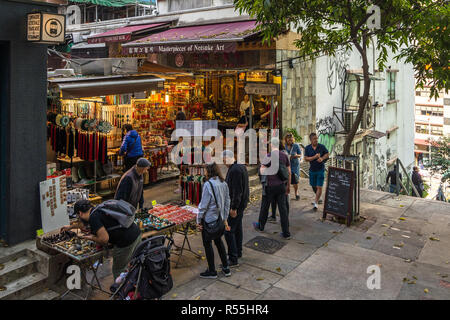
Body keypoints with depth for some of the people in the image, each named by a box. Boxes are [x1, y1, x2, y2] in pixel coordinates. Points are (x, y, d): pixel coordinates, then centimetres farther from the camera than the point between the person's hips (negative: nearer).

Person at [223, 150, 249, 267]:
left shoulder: (234, 170, -23)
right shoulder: (242, 167, 9)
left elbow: (237, 191, -26)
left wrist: (234, 208, -22)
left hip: (236, 204, -11)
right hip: (242, 203, 11)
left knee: (229, 231, -6)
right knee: (238, 228, 21)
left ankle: (233, 259, -2)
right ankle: (238, 252, 35)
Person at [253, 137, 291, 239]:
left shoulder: (268, 156, -13)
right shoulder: (284, 156, 1)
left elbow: (262, 171, -20)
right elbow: (289, 172, 5)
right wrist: (288, 186, 13)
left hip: (270, 186, -4)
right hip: (281, 186, 4)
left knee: (264, 207, 15)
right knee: (283, 208, 6)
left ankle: (260, 226, 35)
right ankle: (286, 233, 8)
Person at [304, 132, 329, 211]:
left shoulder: (322, 147, -7)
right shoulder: (307, 148, -5)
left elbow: (327, 154, 5)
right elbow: (306, 159, -10)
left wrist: (322, 158, -14)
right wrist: (315, 157, -24)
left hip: (320, 170, -2)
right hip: (312, 170, 3)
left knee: (319, 187, -8)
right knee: (313, 186, 16)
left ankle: (316, 203, 0)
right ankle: (318, 198, 42)